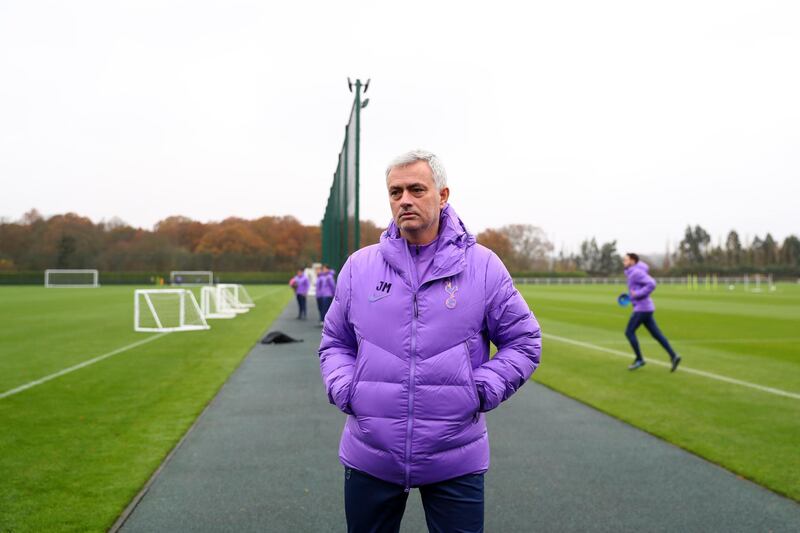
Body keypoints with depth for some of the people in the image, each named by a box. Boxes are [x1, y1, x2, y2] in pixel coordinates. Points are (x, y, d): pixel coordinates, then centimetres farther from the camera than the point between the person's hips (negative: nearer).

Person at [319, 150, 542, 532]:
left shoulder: (482, 265, -2)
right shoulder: (359, 266, 3)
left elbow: (524, 341, 4)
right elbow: (335, 342, 13)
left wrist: (482, 391, -8)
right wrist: (344, 391, -4)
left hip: (456, 459, -1)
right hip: (370, 456, 2)